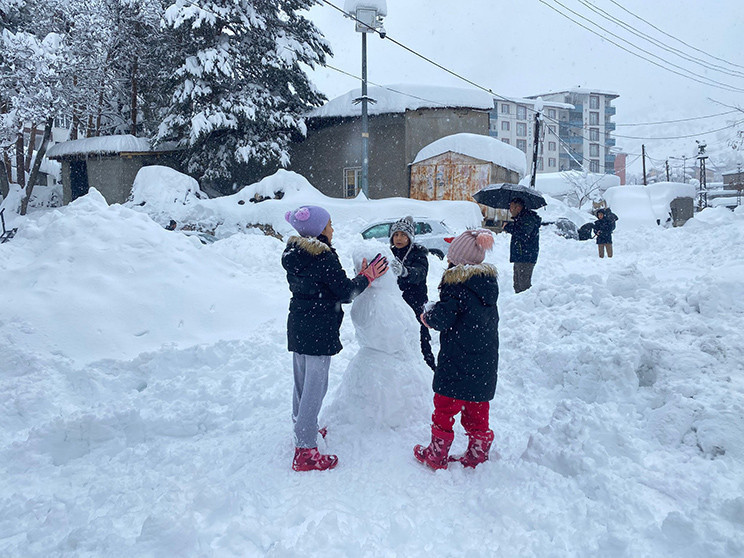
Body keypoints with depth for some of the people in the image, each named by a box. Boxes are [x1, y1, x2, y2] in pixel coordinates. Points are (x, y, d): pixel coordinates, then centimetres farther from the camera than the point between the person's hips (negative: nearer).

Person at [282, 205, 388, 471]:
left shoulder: (293, 255, 8)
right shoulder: (325, 258, -19)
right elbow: (346, 293, -14)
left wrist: (359, 277, 12)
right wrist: (367, 277, 1)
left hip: (297, 327, 9)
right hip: (319, 331, -9)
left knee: (302, 382, 21)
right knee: (315, 386, -3)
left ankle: (301, 431, 38)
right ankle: (305, 452, 1)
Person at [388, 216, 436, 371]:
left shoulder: (418, 254, -5)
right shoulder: (389, 254, 9)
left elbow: (419, 273, -27)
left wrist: (404, 271, -48)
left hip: (414, 307, -4)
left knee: (421, 342, -6)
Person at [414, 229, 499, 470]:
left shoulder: (456, 282, -16)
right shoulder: (489, 281, 5)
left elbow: (443, 319, -18)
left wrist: (428, 316, 4)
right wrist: (435, 316, 15)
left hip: (457, 361, -6)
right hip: (486, 362, 7)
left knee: (445, 407, 8)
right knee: (477, 410, 16)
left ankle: (437, 456, 19)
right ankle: (478, 456, 26)